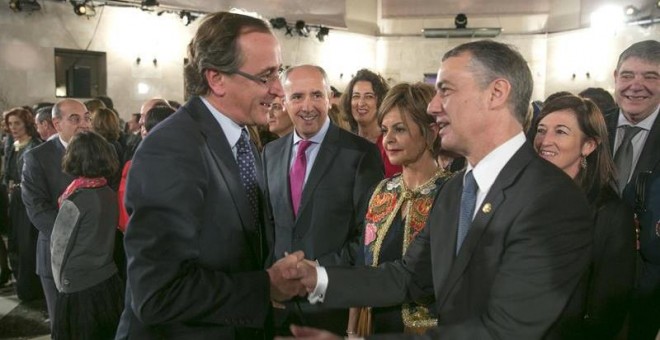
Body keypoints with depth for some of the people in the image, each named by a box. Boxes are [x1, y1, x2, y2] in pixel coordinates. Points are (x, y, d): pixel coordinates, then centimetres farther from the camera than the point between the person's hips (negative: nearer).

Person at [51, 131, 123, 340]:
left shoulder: (75, 201, -17)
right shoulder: (111, 194, -1)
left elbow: (58, 251, -10)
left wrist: (62, 285, 6)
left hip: (80, 290, -5)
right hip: (109, 282, 6)